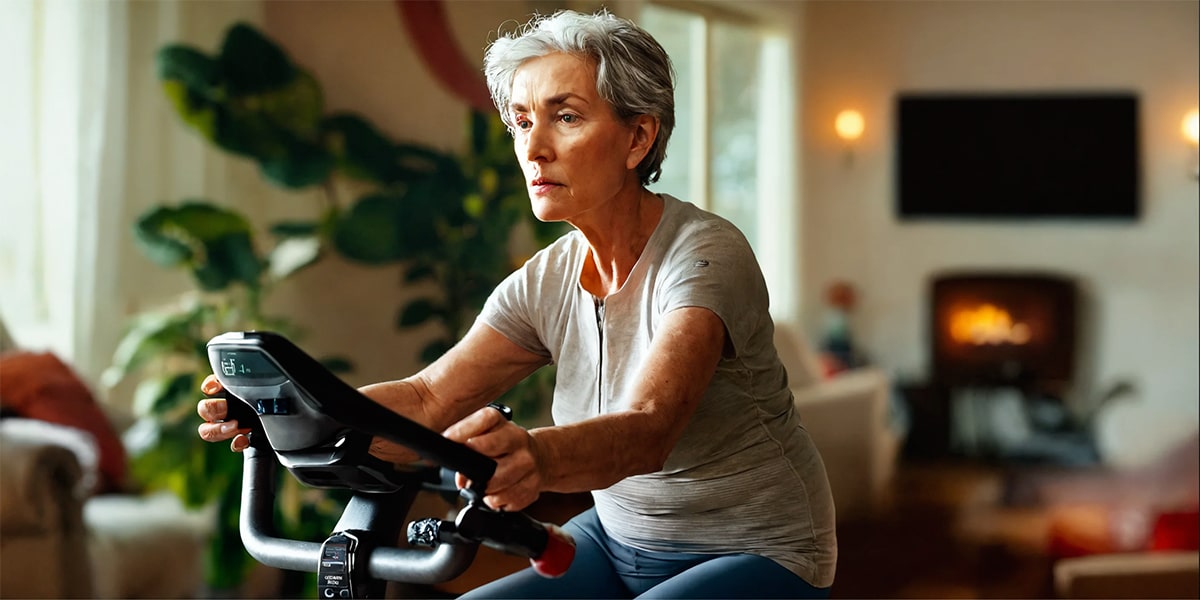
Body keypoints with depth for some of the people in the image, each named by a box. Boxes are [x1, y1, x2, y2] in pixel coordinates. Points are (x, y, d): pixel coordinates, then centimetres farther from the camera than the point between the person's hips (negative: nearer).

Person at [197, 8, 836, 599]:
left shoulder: (705, 254, -22)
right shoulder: (546, 282, -1)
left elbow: (648, 428, -38)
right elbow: (428, 398, -11)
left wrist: (536, 456, -59)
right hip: (618, 540, 6)